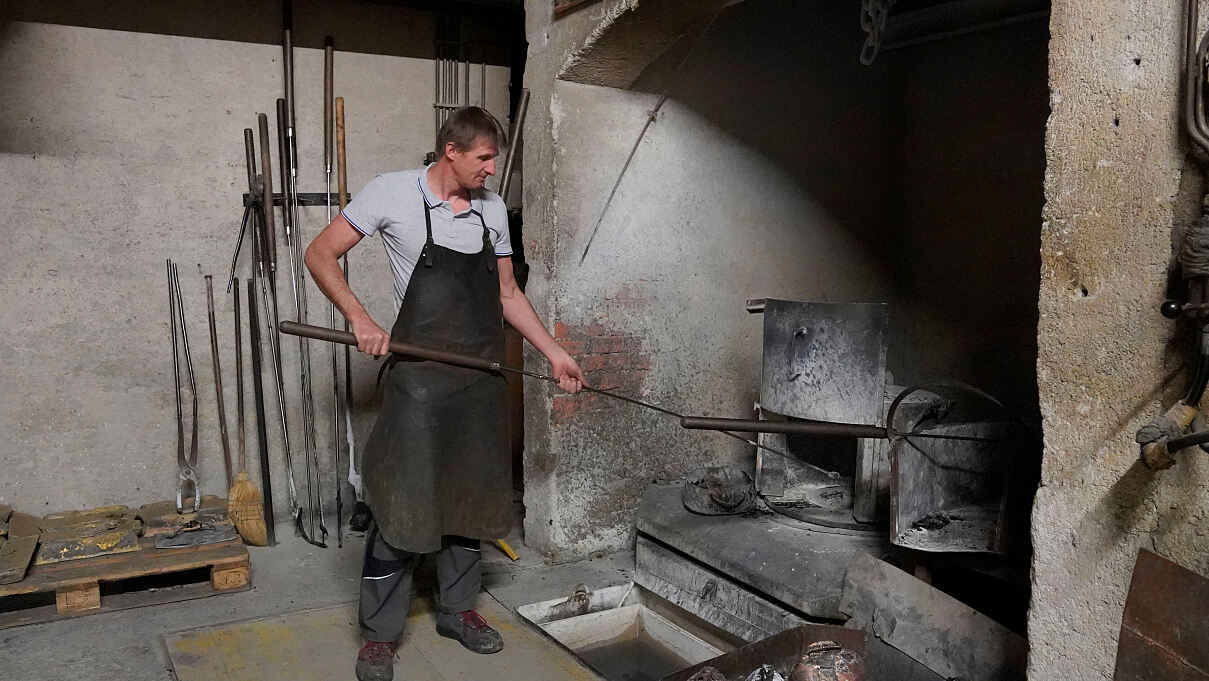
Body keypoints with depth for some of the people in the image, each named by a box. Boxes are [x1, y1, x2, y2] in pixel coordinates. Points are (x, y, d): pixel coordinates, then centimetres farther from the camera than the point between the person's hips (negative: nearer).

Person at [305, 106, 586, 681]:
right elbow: (321, 253, -4)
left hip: (483, 380, 6)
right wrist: (361, 320, -17)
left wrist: (554, 353, 11)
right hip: (420, 377, -5)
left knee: (471, 496, 13)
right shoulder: (393, 192, -5)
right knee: (404, 501, -3)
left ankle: (456, 608, 31)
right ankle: (380, 633, 13)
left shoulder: (492, 208, 10)